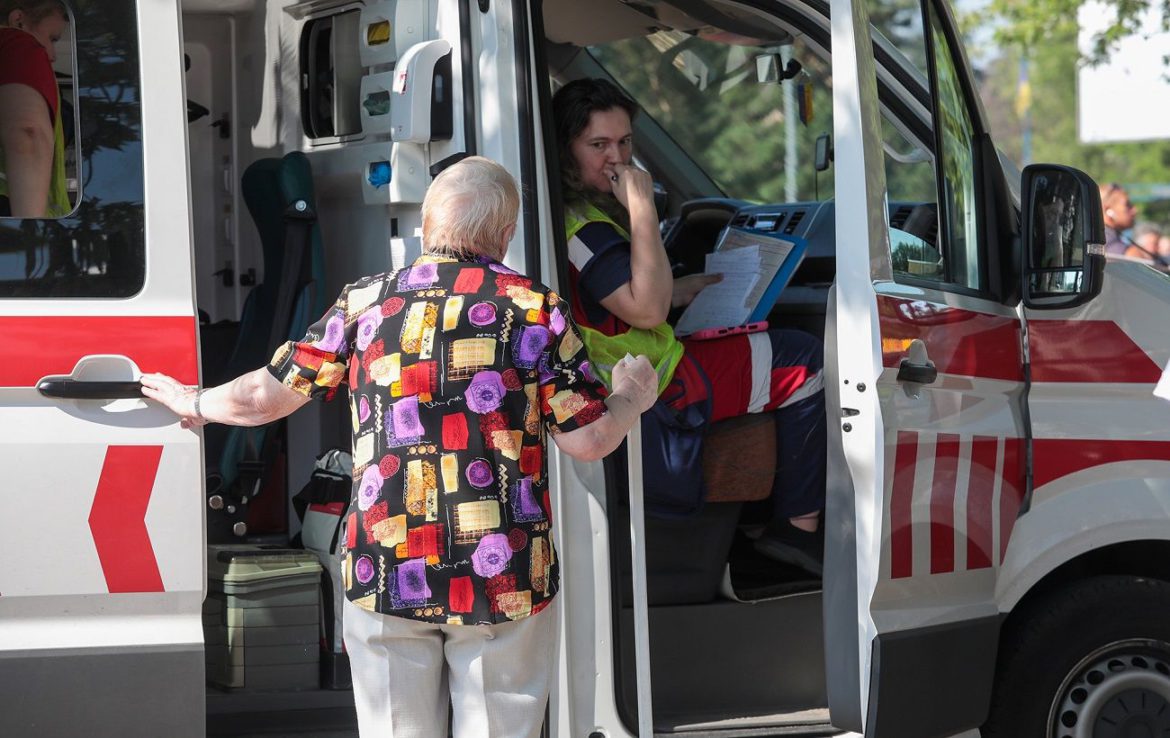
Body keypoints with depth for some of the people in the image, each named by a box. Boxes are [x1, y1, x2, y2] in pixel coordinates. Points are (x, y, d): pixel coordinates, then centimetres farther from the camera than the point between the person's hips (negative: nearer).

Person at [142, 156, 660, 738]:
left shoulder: (365, 302, 4)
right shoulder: (535, 308, -1)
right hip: (506, 580, -1)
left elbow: (267, 396, 11)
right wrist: (631, 397, 20)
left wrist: (195, 403, 31)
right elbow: (587, 440, -1)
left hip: (386, 574, 1)